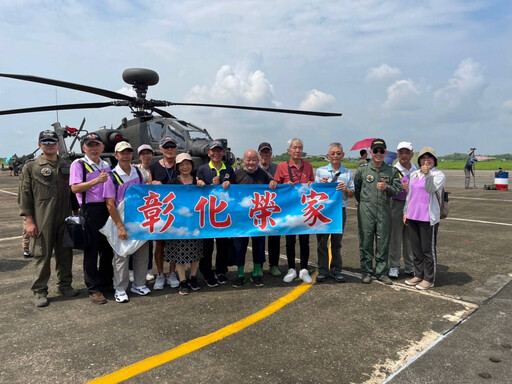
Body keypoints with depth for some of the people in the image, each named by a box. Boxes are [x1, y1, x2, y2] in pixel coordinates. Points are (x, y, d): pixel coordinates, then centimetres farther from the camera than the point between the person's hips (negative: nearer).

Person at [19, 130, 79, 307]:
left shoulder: (67, 166, 12)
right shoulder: (31, 166, 1)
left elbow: (73, 191, 17)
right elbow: (25, 195, -2)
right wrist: (29, 221, -7)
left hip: (65, 219, 4)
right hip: (42, 220, -3)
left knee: (65, 253, 10)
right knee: (42, 255, 2)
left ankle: (65, 285, 26)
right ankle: (40, 291, 15)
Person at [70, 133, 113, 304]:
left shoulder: (106, 165, 16)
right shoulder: (79, 164, -4)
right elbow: (75, 188, -15)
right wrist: (97, 180, -20)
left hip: (107, 208, 6)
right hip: (90, 210, -6)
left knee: (108, 248, 14)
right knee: (91, 250, 1)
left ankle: (106, 282, 29)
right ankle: (93, 289, 10)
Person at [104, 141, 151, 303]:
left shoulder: (138, 173, 5)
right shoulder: (112, 176, -9)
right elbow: (110, 204, -12)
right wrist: (120, 226, -17)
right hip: (122, 221, -5)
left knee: (142, 253, 11)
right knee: (121, 256, 3)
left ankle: (139, 285, 28)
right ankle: (120, 290, 18)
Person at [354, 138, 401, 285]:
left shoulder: (392, 171, 6)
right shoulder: (362, 169, 3)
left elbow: (398, 190, 4)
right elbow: (355, 188, 10)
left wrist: (386, 188, -14)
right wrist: (363, 202, 6)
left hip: (384, 210, 1)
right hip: (366, 210, -1)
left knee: (383, 243, 7)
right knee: (366, 242, 4)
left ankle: (381, 272, 19)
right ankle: (366, 272, 15)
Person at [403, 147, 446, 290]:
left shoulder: (439, 175, -4)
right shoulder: (414, 174, 13)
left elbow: (431, 189, -22)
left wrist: (427, 174, -27)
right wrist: (406, 211, 16)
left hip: (428, 218, -6)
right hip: (413, 216, 6)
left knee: (428, 249, 2)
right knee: (416, 249, 13)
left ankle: (429, 279, 13)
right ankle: (418, 275, 26)